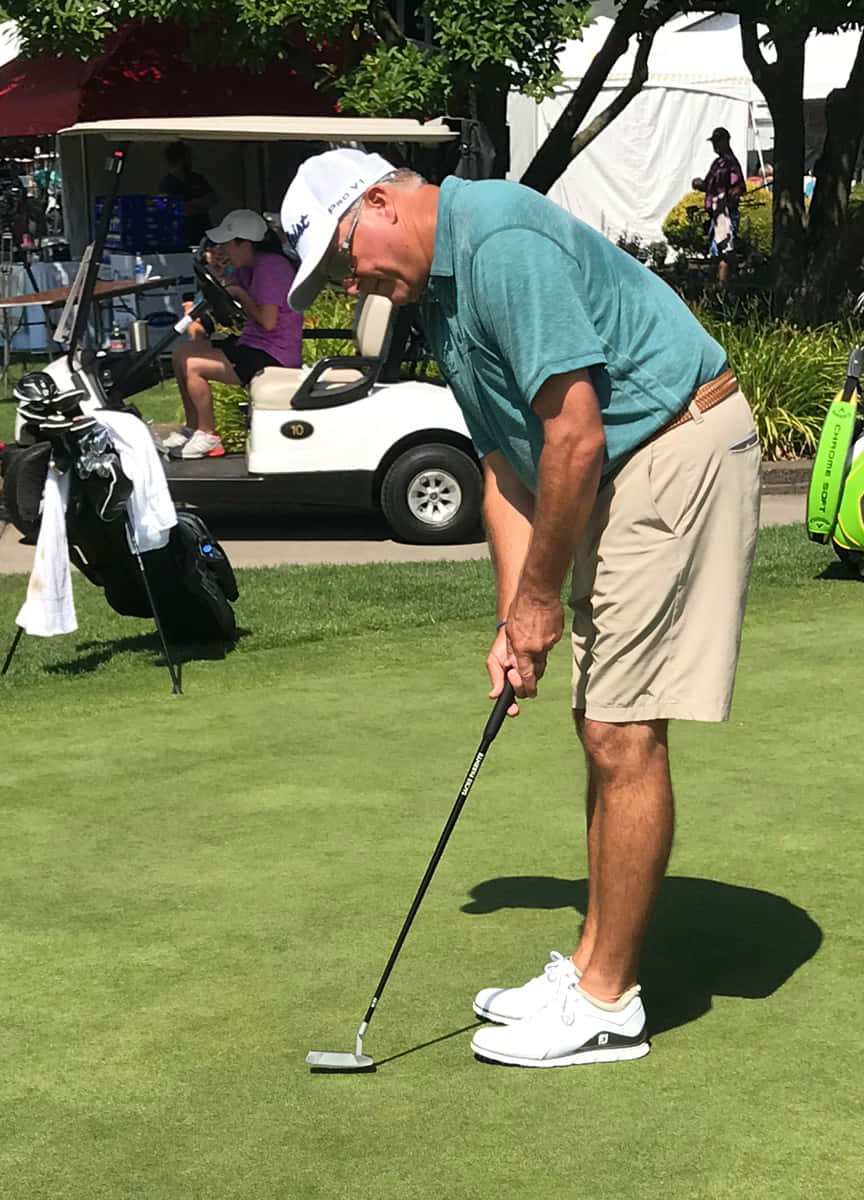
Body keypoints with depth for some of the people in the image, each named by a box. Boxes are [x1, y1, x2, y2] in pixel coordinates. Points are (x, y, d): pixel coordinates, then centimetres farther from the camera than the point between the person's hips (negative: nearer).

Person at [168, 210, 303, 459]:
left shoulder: (269, 267, -19)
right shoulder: (248, 266, 10)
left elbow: (267, 321, -25)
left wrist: (239, 293, -11)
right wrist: (216, 272, 5)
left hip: (273, 355, -11)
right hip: (251, 344, 11)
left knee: (193, 366, -19)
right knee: (181, 352, 12)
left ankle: (208, 436, -4)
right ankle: (192, 427, 17)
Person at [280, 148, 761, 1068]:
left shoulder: (501, 243, -20)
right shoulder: (438, 294, 13)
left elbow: (574, 434, -22)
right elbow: (505, 462, 14)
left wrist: (540, 597, -12)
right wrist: (514, 619, 5)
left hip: (680, 448, -10)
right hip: (621, 473, 10)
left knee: (623, 733, -7)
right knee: (605, 728, 13)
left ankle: (607, 1005, 1)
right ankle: (595, 965, 22)